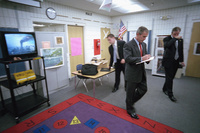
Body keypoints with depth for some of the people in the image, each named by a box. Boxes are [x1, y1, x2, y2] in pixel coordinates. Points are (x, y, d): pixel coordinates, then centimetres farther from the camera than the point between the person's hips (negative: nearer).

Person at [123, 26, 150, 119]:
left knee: (143, 89, 16)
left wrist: (147, 58, -6)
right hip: (132, 73, -7)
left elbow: (144, 56, 17)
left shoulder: (144, 44, 9)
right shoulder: (128, 45, -16)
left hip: (141, 73, 8)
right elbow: (127, 59, -25)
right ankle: (130, 109, 32)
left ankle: (130, 101, 40)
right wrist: (141, 58, -31)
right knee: (130, 92, 9)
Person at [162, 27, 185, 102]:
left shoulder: (180, 40, 11)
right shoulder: (167, 39, -3)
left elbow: (181, 51, 16)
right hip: (168, 61, -5)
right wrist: (175, 38, -21)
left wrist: (181, 60, 11)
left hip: (176, 62, 5)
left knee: (170, 77, 12)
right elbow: (166, 45, -26)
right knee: (169, 78, -4)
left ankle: (165, 89, 30)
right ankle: (170, 94, 5)